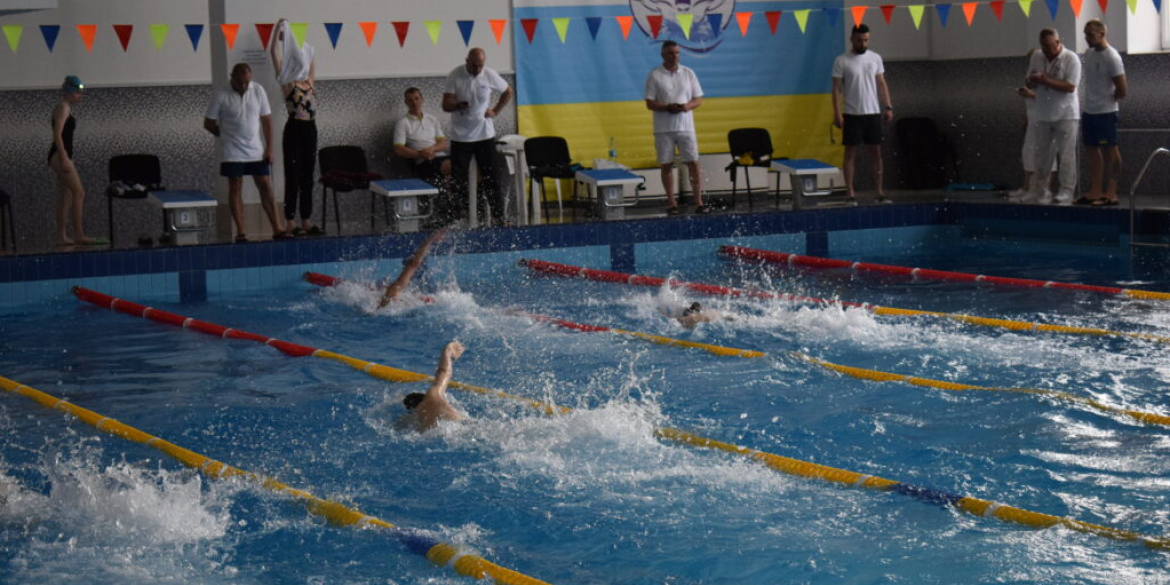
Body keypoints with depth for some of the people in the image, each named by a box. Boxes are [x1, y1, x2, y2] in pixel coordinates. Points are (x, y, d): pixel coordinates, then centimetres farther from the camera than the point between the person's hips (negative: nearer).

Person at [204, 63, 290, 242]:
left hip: (257, 151, 3)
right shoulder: (221, 96, -8)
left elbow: (266, 120, 3)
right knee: (235, 188, 0)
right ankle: (240, 231, 3)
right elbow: (208, 123, -1)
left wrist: (269, 147, -1)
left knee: (265, 186, 0)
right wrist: (227, 136, 2)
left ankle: (277, 228, -1)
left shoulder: (258, 91, -1)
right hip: (232, 152, -2)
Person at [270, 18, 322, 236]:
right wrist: (279, 29, -4)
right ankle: (290, 223, 0)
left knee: (307, 177, 9)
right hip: (294, 129, -6)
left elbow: (311, 58, 28)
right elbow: (275, 53, -8)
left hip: (310, 129, 6)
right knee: (293, 177, -3)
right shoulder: (286, 82, -3)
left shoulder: (309, 82, 14)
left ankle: (306, 221, 14)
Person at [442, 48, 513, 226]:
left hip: (485, 135, 1)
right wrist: (458, 105, -33)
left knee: (491, 178, 0)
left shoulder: (490, 75, -5)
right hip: (460, 136, -1)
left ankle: (498, 216, 4)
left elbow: (507, 92, 13)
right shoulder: (455, 76, -10)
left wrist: (495, 111, 1)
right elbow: (445, 105, -12)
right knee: (458, 180, 0)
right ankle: (456, 218, 5)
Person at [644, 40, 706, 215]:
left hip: (686, 126, 2)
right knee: (666, 165, 2)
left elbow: (699, 99, 8)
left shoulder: (688, 73, 7)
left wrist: (687, 106, -14)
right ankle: (671, 203, 10)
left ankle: (699, 202, -1)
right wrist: (667, 107, -20)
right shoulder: (654, 75, 0)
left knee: (693, 163, -3)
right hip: (663, 129, -1)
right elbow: (650, 103, -4)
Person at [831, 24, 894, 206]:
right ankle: (850, 193, 3)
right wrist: (837, 113, -12)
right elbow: (836, 88, -5)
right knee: (851, 152, 0)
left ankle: (880, 192, 7)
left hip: (873, 112, 3)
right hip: (852, 114, -3)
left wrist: (888, 107, 2)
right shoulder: (842, 61, -3)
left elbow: (882, 84, 10)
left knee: (875, 152, 4)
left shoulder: (875, 58, 7)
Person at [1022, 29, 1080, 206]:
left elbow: (1070, 86, -18)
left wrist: (1047, 81, -21)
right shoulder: (1037, 57, 9)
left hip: (1065, 114, -5)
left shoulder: (1070, 59, -9)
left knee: (1066, 154, -3)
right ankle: (1038, 190, 14)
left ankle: (1066, 192, 0)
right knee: (1041, 154, 8)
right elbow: (1029, 84, 13)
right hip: (1044, 114, 5)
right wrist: (1032, 81, -11)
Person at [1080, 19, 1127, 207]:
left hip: (1106, 112, -8)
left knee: (1109, 150, -2)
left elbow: (1122, 90, -15)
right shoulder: (1088, 54, 8)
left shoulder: (1111, 57, -15)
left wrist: (1108, 100, -2)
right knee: (1092, 149, 11)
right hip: (1089, 111, 8)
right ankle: (1095, 191, 18)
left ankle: (1111, 193, 1)